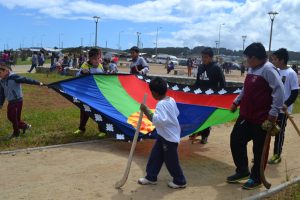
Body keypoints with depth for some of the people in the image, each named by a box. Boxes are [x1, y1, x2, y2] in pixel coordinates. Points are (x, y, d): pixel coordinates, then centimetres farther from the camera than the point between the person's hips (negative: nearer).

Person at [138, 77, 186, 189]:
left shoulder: (161, 104, -27)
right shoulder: (171, 100, 3)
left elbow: (157, 120, -39)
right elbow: (176, 113, 16)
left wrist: (146, 110, -36)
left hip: (169, 137, -10)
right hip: (164, 135, 10)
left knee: (171, 160, 5)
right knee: (155, 156, 16)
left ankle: (180, 181, 22)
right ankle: (151, 177, 27)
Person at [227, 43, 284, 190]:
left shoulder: (268, 69, -17)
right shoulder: (252, 69, 12)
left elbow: (279, 91, -22)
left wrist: (273, 113, -24)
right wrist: (236, 102, 23)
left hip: (261, 119, -9)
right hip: (246, 115, 9)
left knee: (259, 150, 6)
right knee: (236, 140, 13)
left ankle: (256, 178, 23)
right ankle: (242, 171, 30)